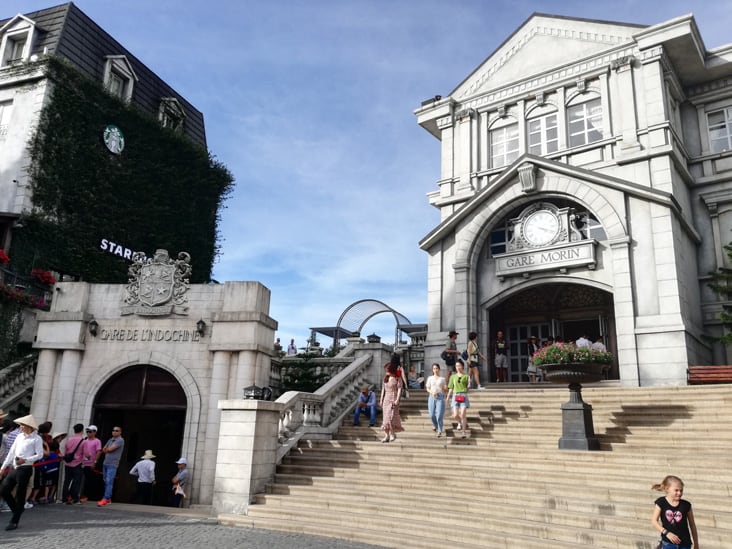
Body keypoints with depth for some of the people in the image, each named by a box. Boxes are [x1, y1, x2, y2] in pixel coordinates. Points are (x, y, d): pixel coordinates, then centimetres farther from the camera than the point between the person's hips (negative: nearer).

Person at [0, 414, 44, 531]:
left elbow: (39, 455, -10)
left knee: (20, 495, 0)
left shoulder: (36, 439, -8)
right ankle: (18, 510, 26)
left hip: (25, 469, -7)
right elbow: (12, 452, 14)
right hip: (13, 468, 7)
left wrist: (25, 460, -22)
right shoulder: (20, 436, 11)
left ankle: (14, 521, 11)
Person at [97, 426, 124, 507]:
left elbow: (110, 449, -13)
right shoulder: (110, 440, 17)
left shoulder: (120, 440, -7)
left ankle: (105, 499, -16)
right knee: (106, 482, 9)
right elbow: (103, 450, 15)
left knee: (109, 482, -12)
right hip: (105, 463, 8)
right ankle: (108, 499, 16)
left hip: (112, 465, -8)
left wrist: (104, 450, 4)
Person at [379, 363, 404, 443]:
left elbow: (399, 389, -8)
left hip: (393, 399, -6)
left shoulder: (397, 378, -4)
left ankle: (393, 434, 2)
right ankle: (387, 436, 5)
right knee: (385, 417, 2)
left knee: (391, 417, -13)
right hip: (386, 399, 6)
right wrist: (381, 399, 13)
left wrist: (397, 400, -16)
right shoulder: (385, 378, 12)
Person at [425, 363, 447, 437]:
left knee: (439, 415, -11)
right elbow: (427, 388, 9)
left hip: (440, 397, -1)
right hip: (432, 397, 1)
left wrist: (445, 388, -11)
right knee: (432, 415, 1)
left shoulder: (442, 379, 9)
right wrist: (431, 392, -10)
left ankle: (440, 431, -5)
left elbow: (445, 389, 11)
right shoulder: (430, 378, 11)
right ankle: (435, 425, 32)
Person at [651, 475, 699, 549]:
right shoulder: (661, 503, -6)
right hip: (668, 543, -1)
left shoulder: (686, 505, -3)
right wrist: (667, 533, -18)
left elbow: (692, 525, 7)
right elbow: (654, 521, -6)